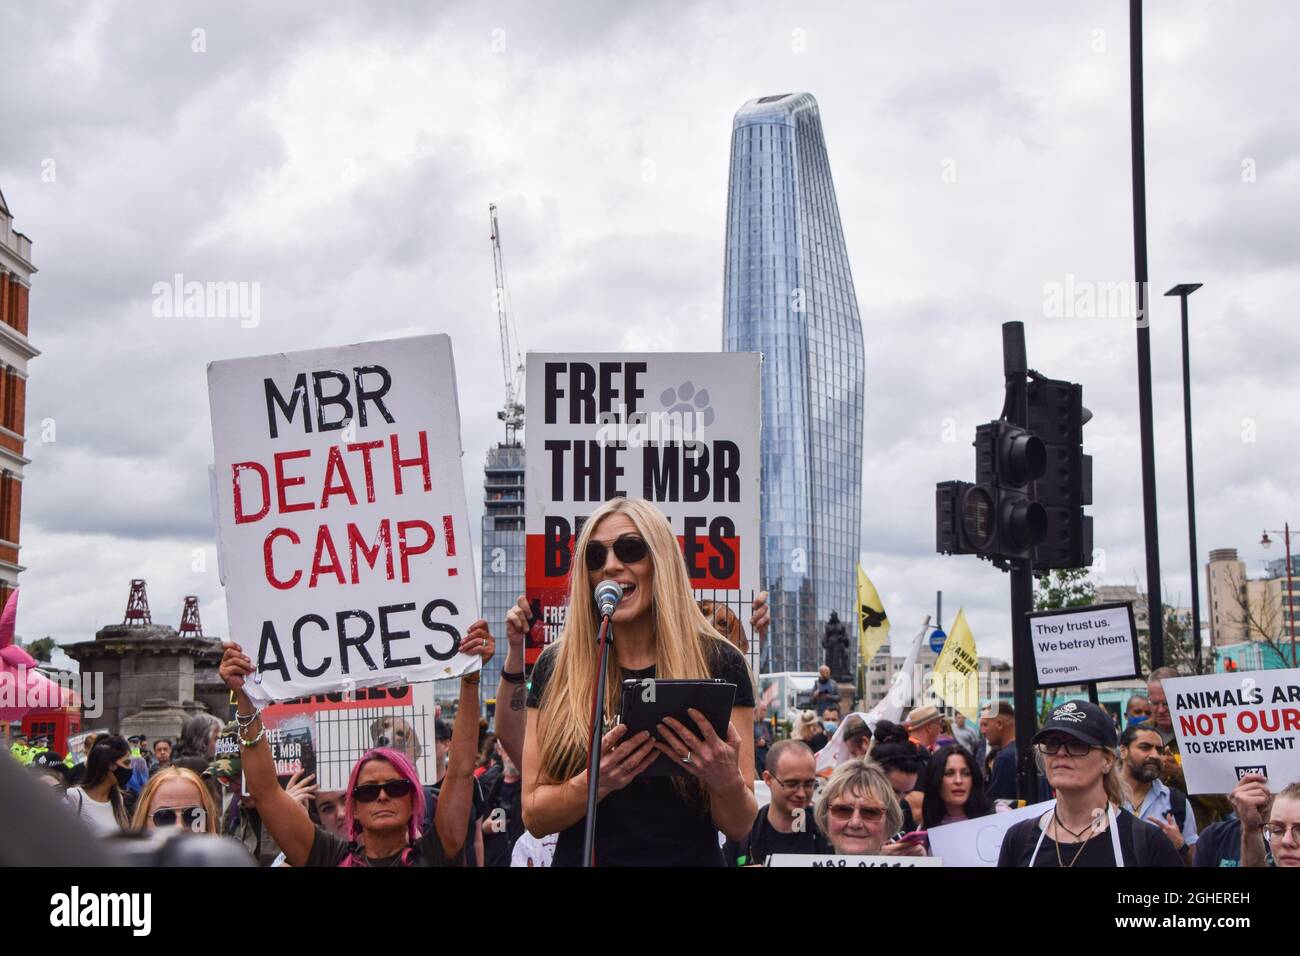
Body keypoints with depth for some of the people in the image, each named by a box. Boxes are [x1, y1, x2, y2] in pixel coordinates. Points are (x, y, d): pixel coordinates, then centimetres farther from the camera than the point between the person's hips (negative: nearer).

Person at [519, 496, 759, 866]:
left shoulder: (720, 664, -8)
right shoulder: (555, 667, -5)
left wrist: (728, 782, -26)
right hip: (581, 857, 1)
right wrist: (596, 781, -23)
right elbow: (534, 816, -5)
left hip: (690, 857, 0)